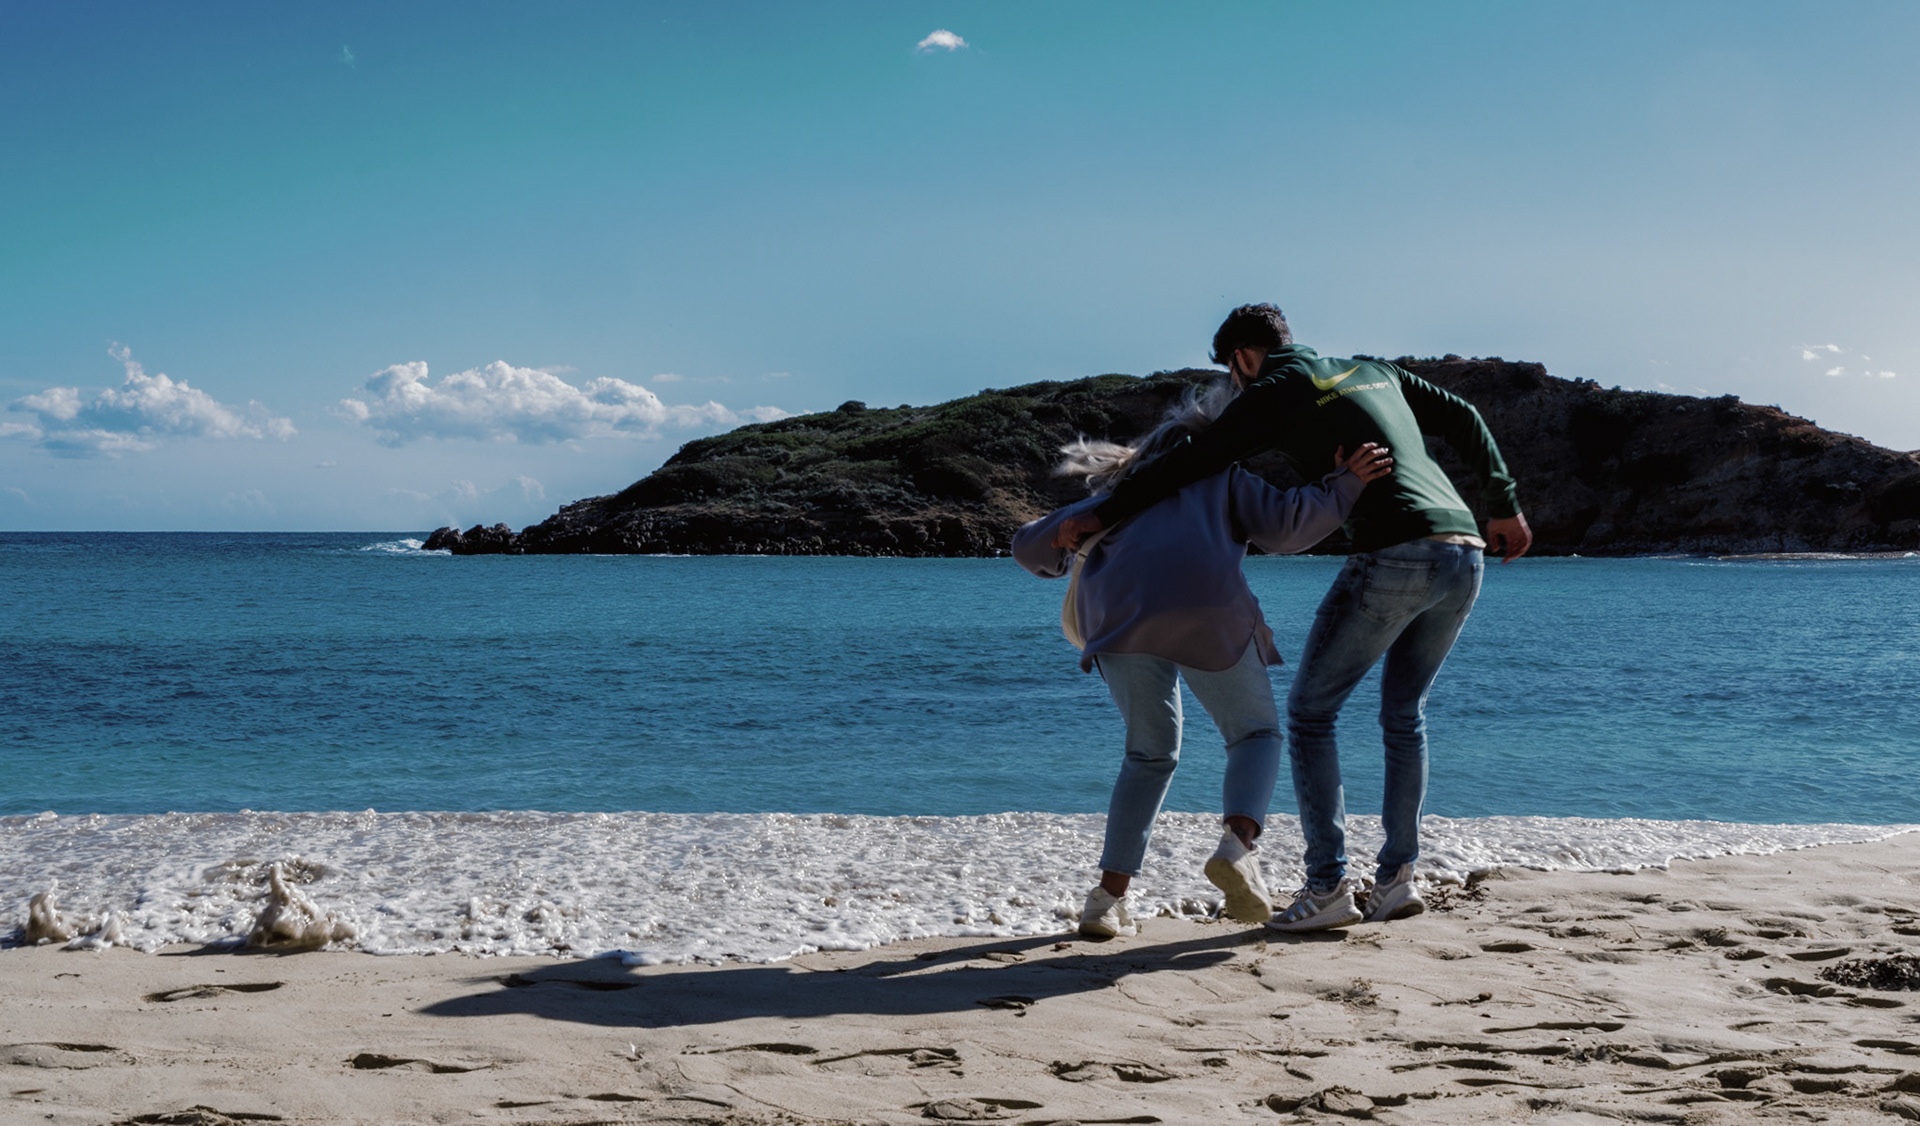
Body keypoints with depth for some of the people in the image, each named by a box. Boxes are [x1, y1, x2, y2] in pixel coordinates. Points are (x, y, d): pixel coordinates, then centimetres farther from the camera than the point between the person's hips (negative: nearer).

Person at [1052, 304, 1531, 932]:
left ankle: (1328, 887, -1)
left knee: (1310, 710, 4)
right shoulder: (1376, 373, 26)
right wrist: (1504, 508, 30)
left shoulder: (1273, 394, 5)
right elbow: (1463, 420, 24)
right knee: (1404, 714, 19)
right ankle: (1396, 879, 16)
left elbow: (1195, 460, -4)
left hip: (1394, 557, -7)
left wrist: (1105, 513, -1)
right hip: (1465, 554, 7)